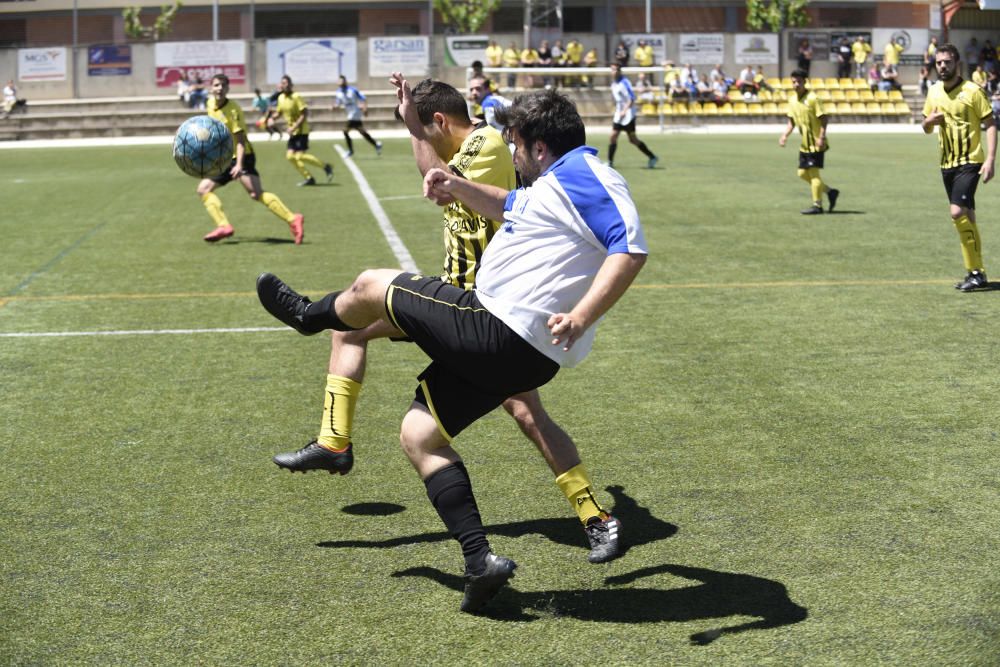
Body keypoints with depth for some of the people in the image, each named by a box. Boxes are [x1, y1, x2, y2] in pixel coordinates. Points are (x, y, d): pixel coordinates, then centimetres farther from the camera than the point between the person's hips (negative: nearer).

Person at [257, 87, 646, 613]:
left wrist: (581, 317, -36)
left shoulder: (581, 175, -14)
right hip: (523, 352, 11)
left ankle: (309, 316, 42)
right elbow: (513, 208, 41)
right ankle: (479, 559, 7)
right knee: (418, 434, 16)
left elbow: (631, 248, -27)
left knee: (372, 286, 8)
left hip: (497, 332, -11)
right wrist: (458, 188, 27)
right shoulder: (557, 183, 19)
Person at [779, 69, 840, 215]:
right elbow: (792, 121, 17)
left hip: (816, 144, -8)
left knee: (813, 172, -8)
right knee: (803, 173, 8)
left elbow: (823, 118, -15)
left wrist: (821, 138, -24)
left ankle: (817, 205, 0)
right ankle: (830, 191, 22)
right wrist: (785, 135, 2)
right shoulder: (792, 100, 9)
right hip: (804, 144, 8)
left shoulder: (812, 98, -14)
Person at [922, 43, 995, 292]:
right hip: (947, 163, 6)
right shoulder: (934, 92, 8)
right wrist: (930, 120, -6)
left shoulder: (972, 91, -9)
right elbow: (926, 128, 19)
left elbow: (990, 125, -8)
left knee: (959, 212, -18)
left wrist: (990, 160, -18)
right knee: (966, 217, 10)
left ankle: (976, 272, -9)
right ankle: (976, 272, 17)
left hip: (969, 161, -6)